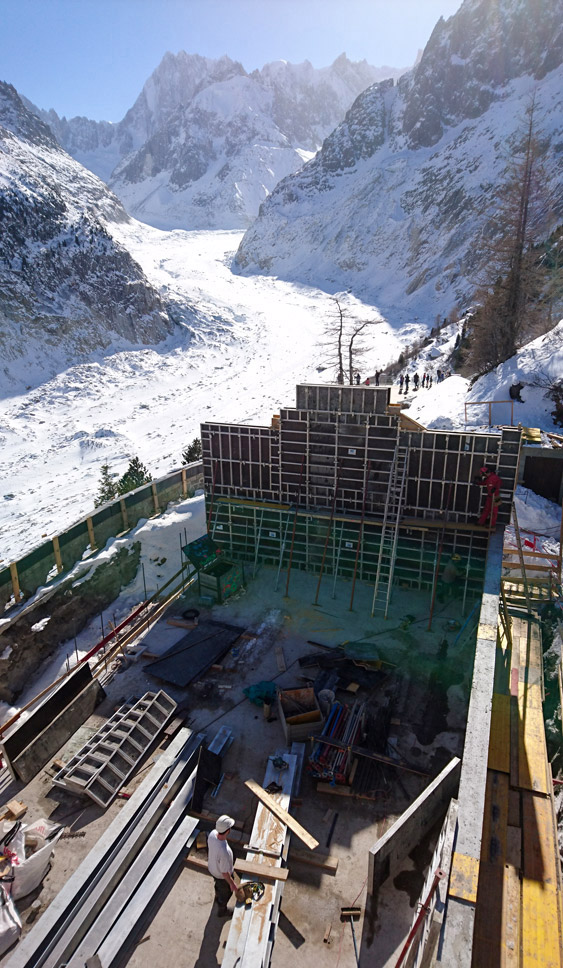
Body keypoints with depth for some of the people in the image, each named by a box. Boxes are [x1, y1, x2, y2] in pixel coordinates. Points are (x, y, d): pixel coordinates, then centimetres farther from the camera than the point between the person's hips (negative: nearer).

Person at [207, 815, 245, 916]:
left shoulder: (212, 834, -28)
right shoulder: (224, 852, -48)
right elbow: (224, 872, -30)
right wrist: (232, 884, -12)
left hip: (211, 868, 6)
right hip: (222, 876, -6)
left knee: (218, 884, 38)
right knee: (226, 893, 27)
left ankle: (217, 896, 69)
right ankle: (222, 911, 55)